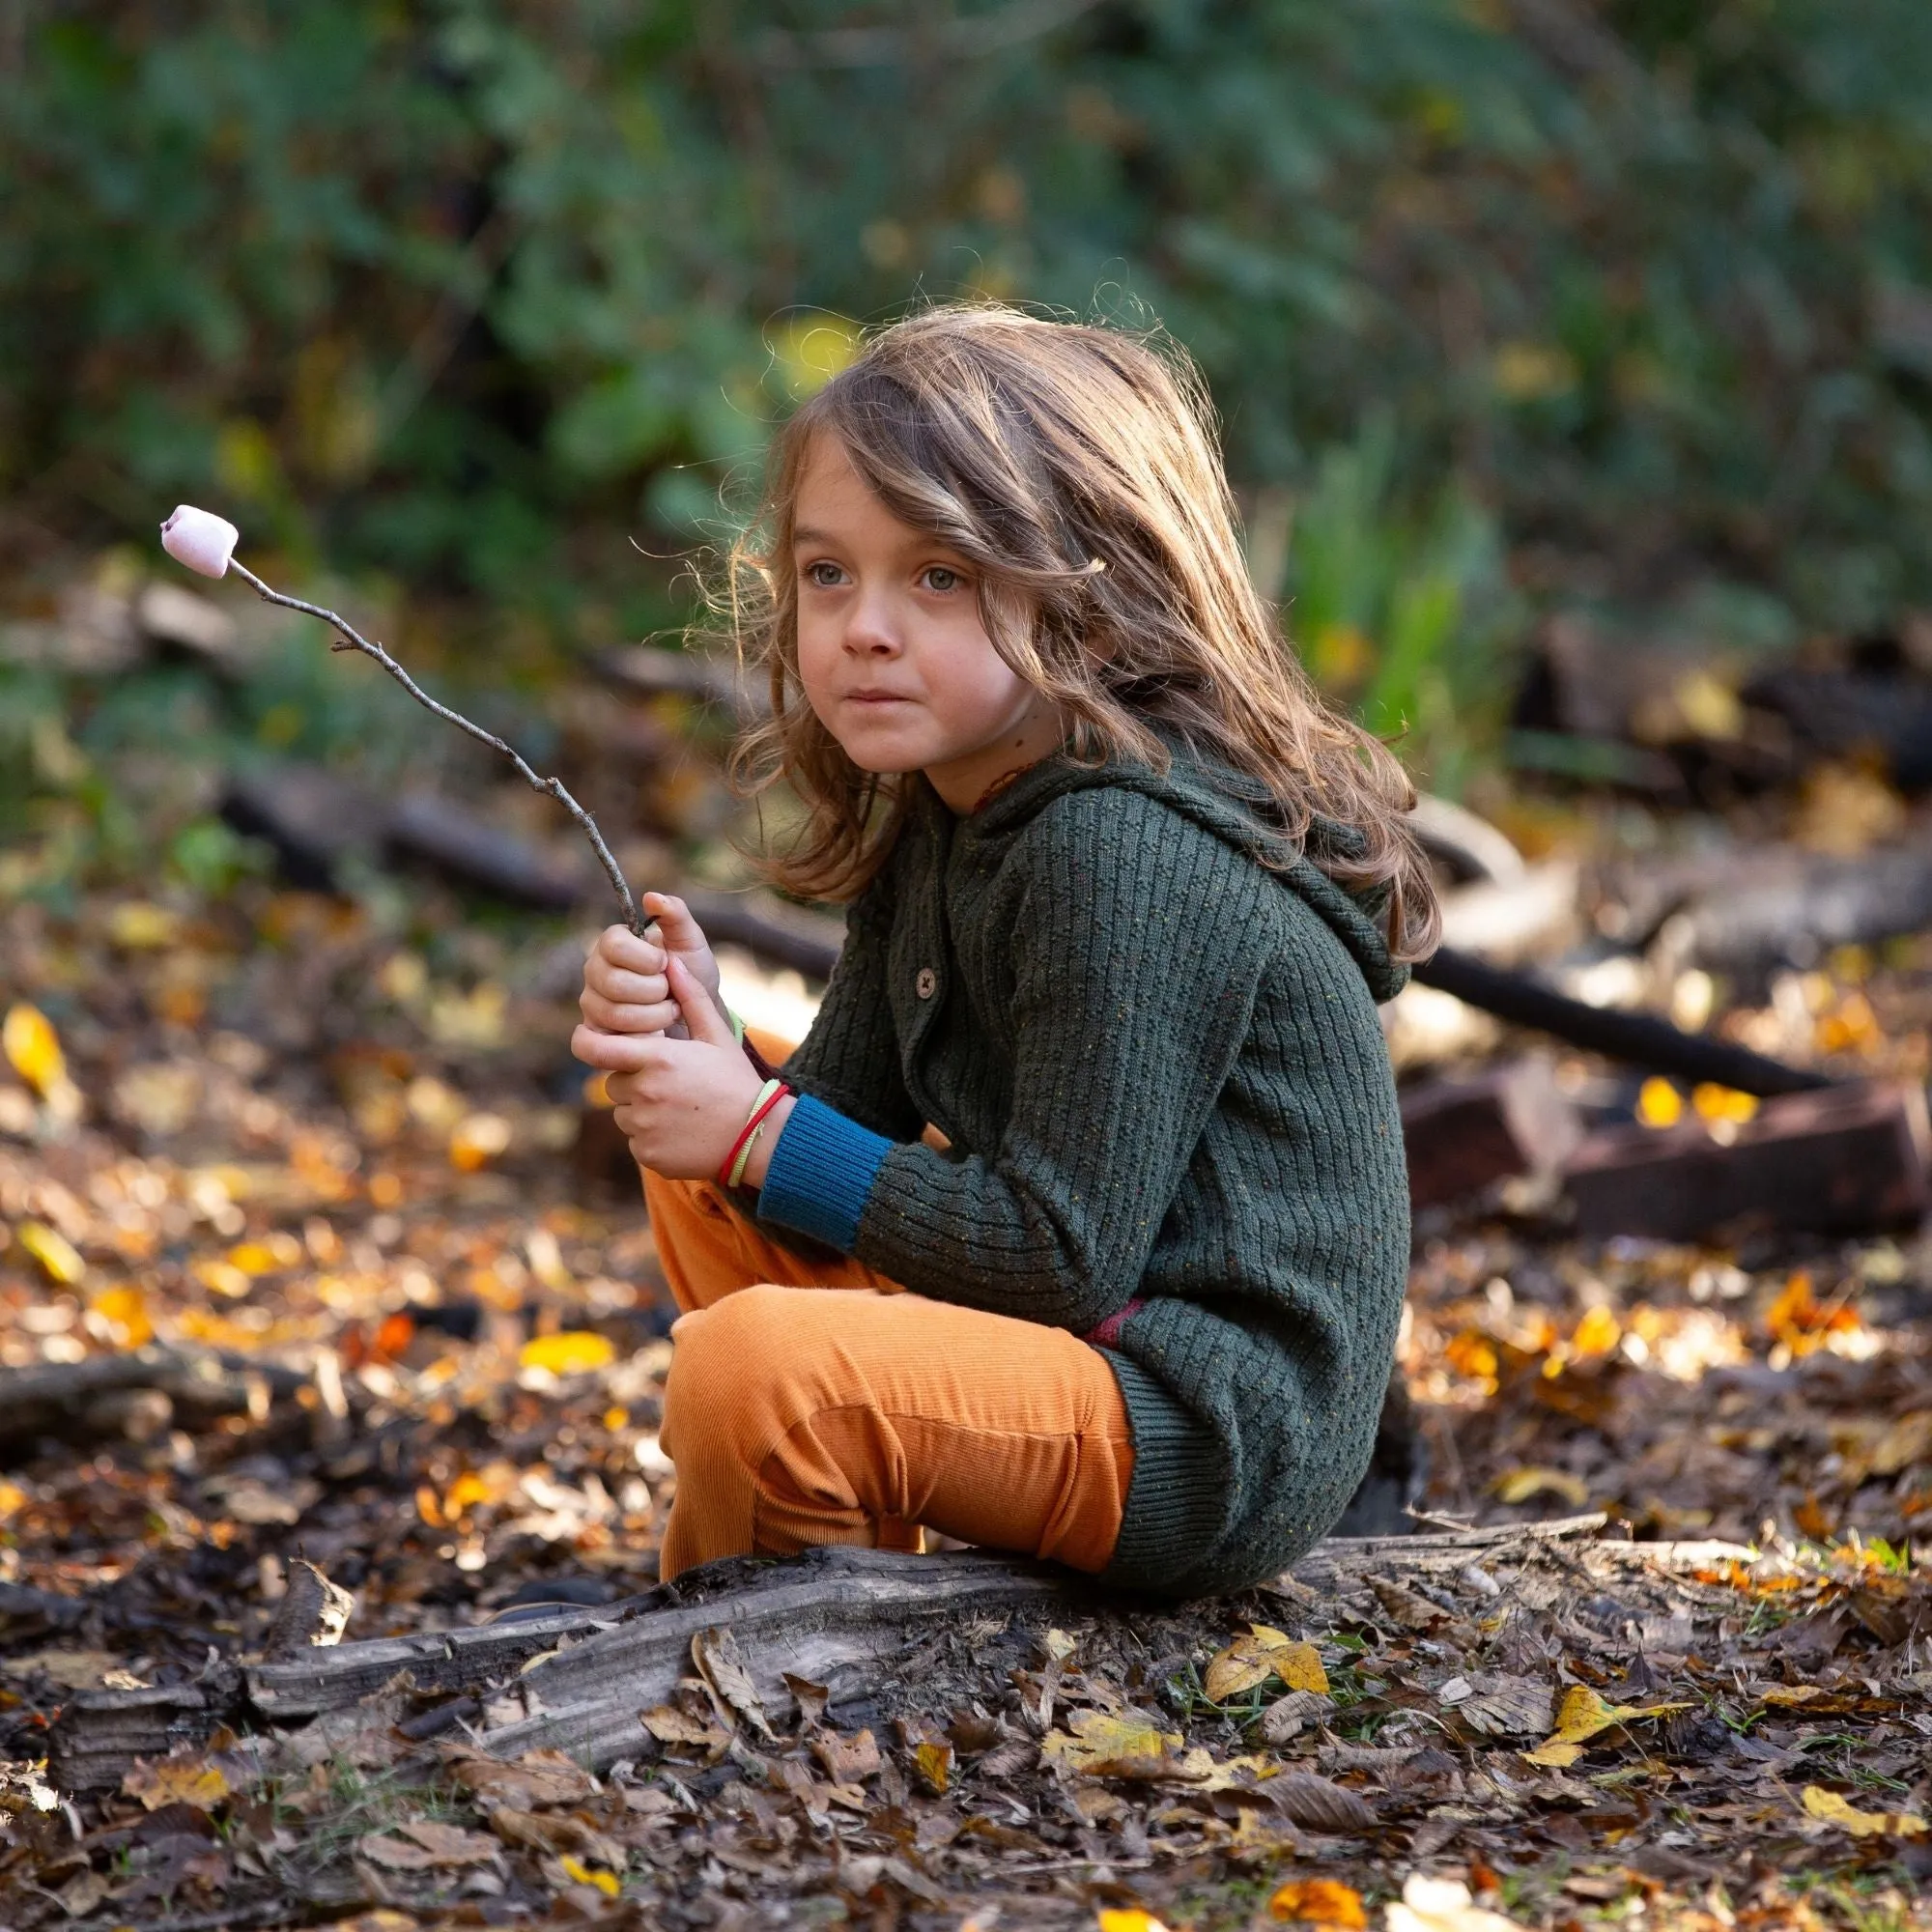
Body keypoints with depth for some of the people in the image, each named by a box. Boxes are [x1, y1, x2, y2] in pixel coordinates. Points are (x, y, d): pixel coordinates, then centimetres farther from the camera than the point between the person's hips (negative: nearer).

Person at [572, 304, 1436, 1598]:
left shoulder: (1126, 858, -22)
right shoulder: (938, 824, 9)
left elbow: (1065, 1256, -23)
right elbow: (844, 1143, 9)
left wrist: (762, 1136, -17)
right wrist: (706, 1057, -12)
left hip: (1221, 1431, -11)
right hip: (1090, 1341, 11)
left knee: (754, 1368, -28)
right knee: (702, 1185, 20)